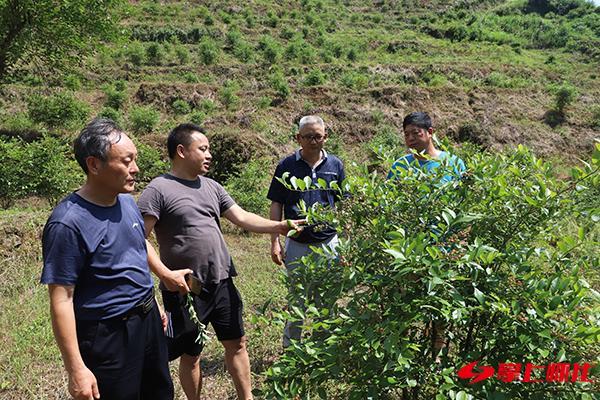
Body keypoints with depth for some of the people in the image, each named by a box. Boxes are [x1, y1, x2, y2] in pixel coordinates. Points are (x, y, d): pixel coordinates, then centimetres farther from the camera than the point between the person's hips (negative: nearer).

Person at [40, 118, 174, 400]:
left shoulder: (127, 201, 1)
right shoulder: (68, 223, -23)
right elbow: (61, 300, -21)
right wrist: (76, 369, -21)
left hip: (148, 318, 8)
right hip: (108, 335, -8)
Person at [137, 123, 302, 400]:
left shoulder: (211, 186, 9)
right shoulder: (158, 190, -11)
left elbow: (242, 218, 5)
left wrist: (280, 226, -8)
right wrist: (165, 274, -22)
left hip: (221, 283, 6)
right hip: (184, 288, -6)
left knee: (236, 343, 16)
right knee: (190, 354, 11)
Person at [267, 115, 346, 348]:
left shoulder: (335, 165, 4)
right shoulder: (287, 166, -2)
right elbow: (276, 205, 1)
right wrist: (275, 242, -5)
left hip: (329, 243, 2)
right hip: (297, 244, -1)